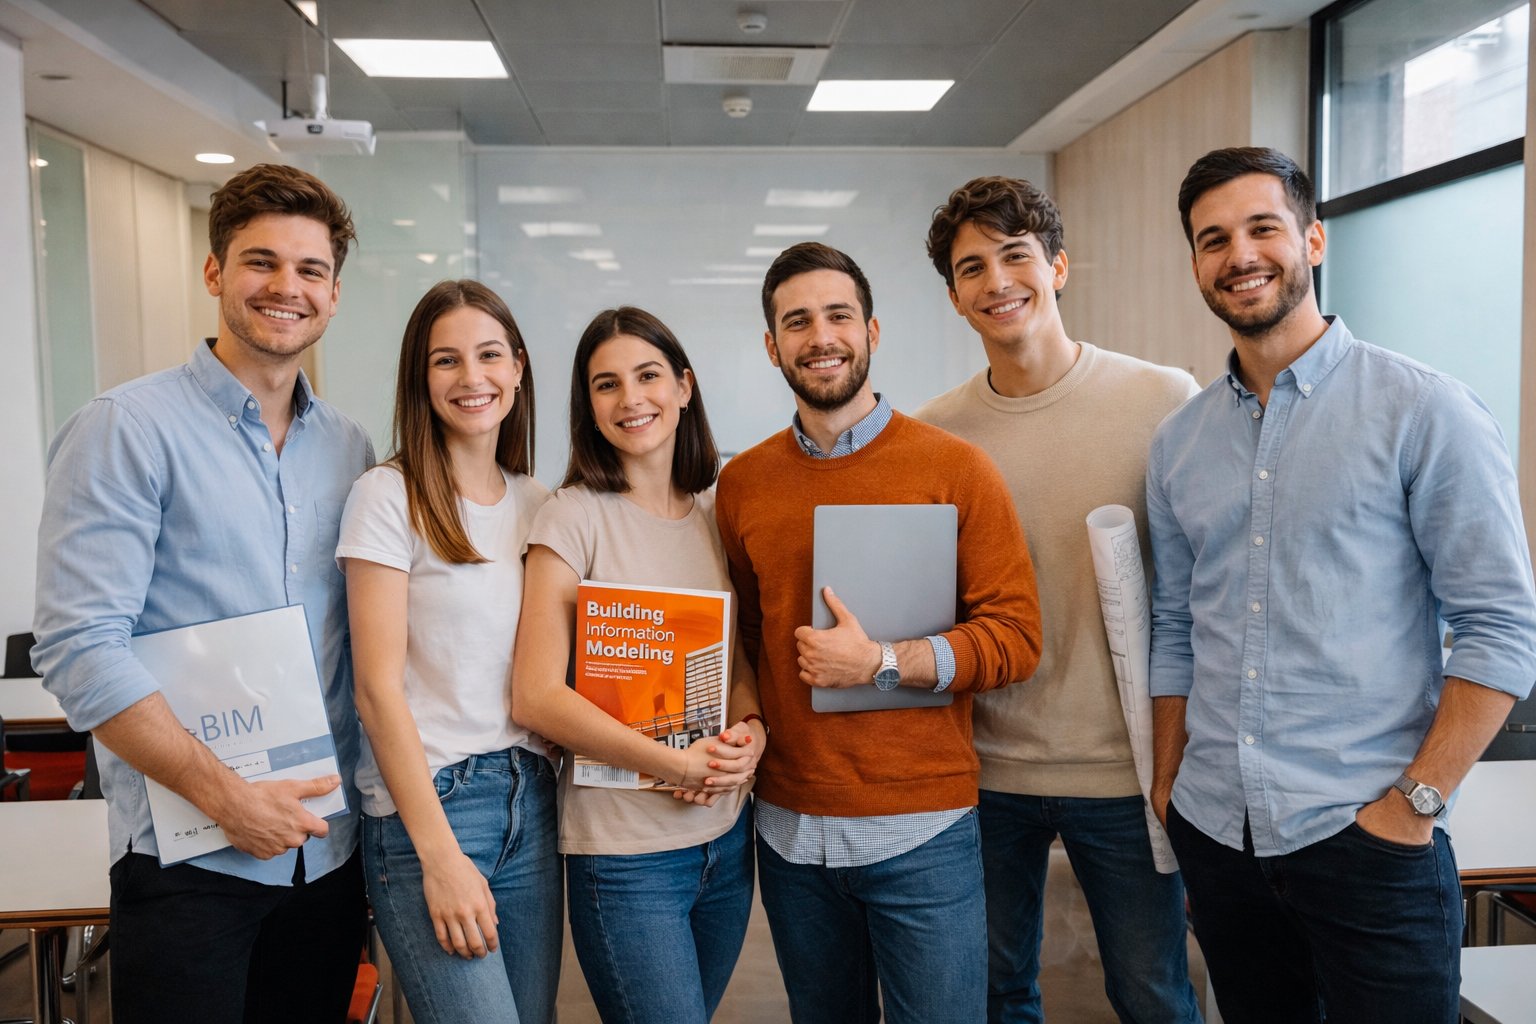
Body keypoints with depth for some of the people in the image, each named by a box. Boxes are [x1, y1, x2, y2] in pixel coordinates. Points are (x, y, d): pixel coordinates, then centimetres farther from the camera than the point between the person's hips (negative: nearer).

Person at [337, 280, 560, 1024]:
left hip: (533, 799, 5)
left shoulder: (538, 504, 9)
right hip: (425, 802, -5)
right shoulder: (389, 497, -6)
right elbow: (378, 688, -10)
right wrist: (440, 855, -15)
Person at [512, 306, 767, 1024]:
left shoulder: (716, 512, 6)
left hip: (727, 836, 5)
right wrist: (678, 763, -18)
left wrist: (750, 730, -8)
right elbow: (536, 697, -14)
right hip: (624, 853, -5)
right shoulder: (576, 516, -10)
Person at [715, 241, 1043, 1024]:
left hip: (923, 832, -3)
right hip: (789, 830, 3)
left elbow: (1016, 636, -8)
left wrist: (882, 663, -19)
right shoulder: (741, 483, 4)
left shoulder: (956, 468, -6)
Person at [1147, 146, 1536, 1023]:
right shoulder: (1179, 442, 7)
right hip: (1215, 835, 5)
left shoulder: (1424, 410, -7)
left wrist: (1413, 803, -12)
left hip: (1366, 842, -4)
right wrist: (1170, 785, 8)